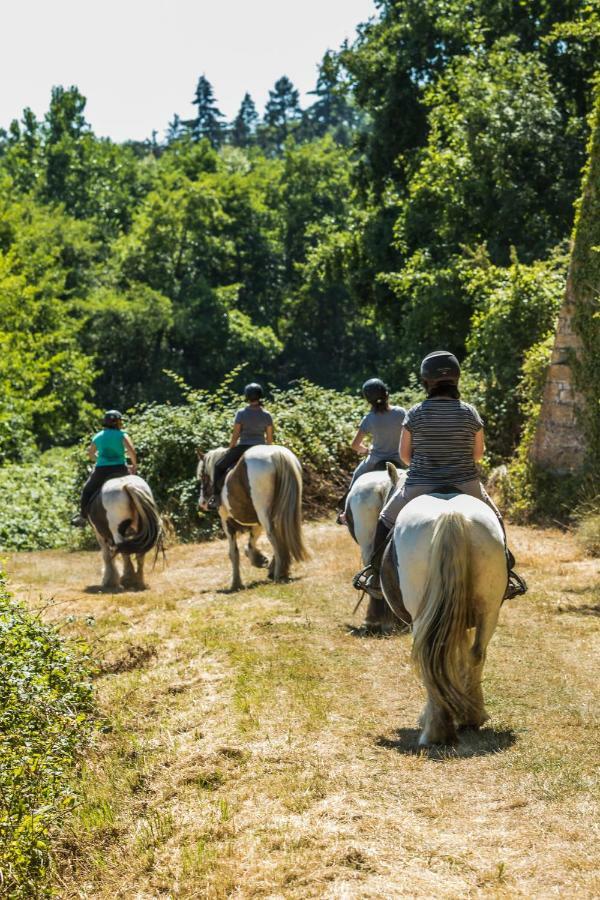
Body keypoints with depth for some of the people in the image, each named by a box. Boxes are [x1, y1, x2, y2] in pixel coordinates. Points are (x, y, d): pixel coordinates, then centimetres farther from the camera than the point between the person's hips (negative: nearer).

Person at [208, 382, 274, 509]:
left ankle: (216, 497, 8)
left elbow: (235, 435, -7)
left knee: (219, 466, 18)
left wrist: (230, 451, 6)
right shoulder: (267, 415, 0)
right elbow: (270, 438, 3)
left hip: (242, 448, -3)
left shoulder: (241, 413, -9)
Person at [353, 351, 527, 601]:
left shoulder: (415, 414, -8)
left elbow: (404, 454, 0)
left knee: (387, 521, 23)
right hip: (465, 486, 1)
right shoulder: (469, 412, -6)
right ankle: (505, 575, 26)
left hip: (419, 486, -1)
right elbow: (478, 453, 4)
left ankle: (376, 576, 26)